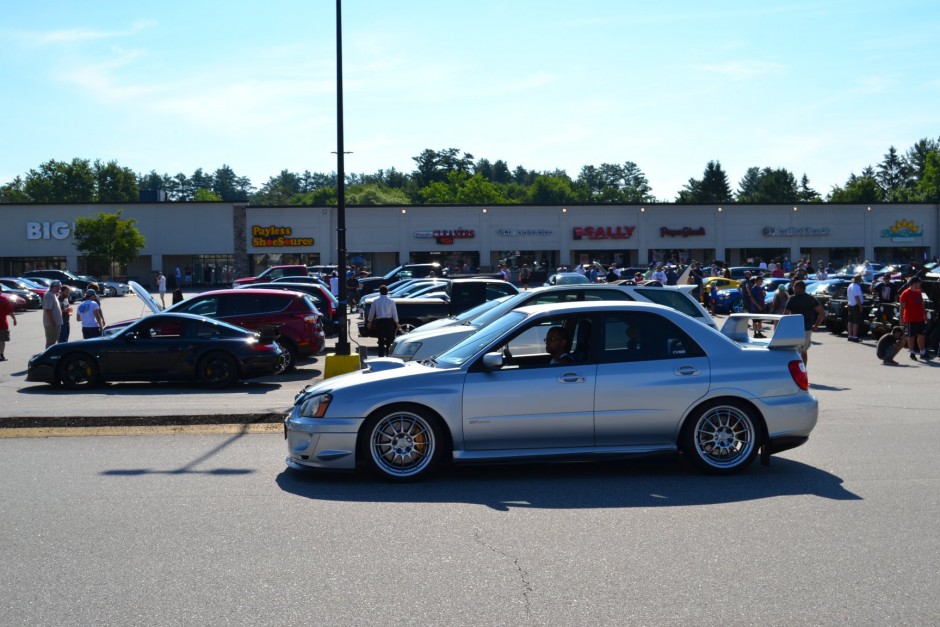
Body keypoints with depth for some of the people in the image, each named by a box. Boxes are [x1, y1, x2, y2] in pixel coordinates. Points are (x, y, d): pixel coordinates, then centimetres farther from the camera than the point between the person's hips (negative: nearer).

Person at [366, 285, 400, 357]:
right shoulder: (391, 301, -3)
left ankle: (381, 355, 5)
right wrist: (397, 323, 7)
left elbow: (371, 312, 7)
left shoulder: (375, 301, -1)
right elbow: (394, 313, -1)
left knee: (381, 340, 5)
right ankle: (388, 354, 12)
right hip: (389, 321, -1)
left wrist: (369, 322, 21)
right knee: (390, 338, 11)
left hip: (380, 322, 1)